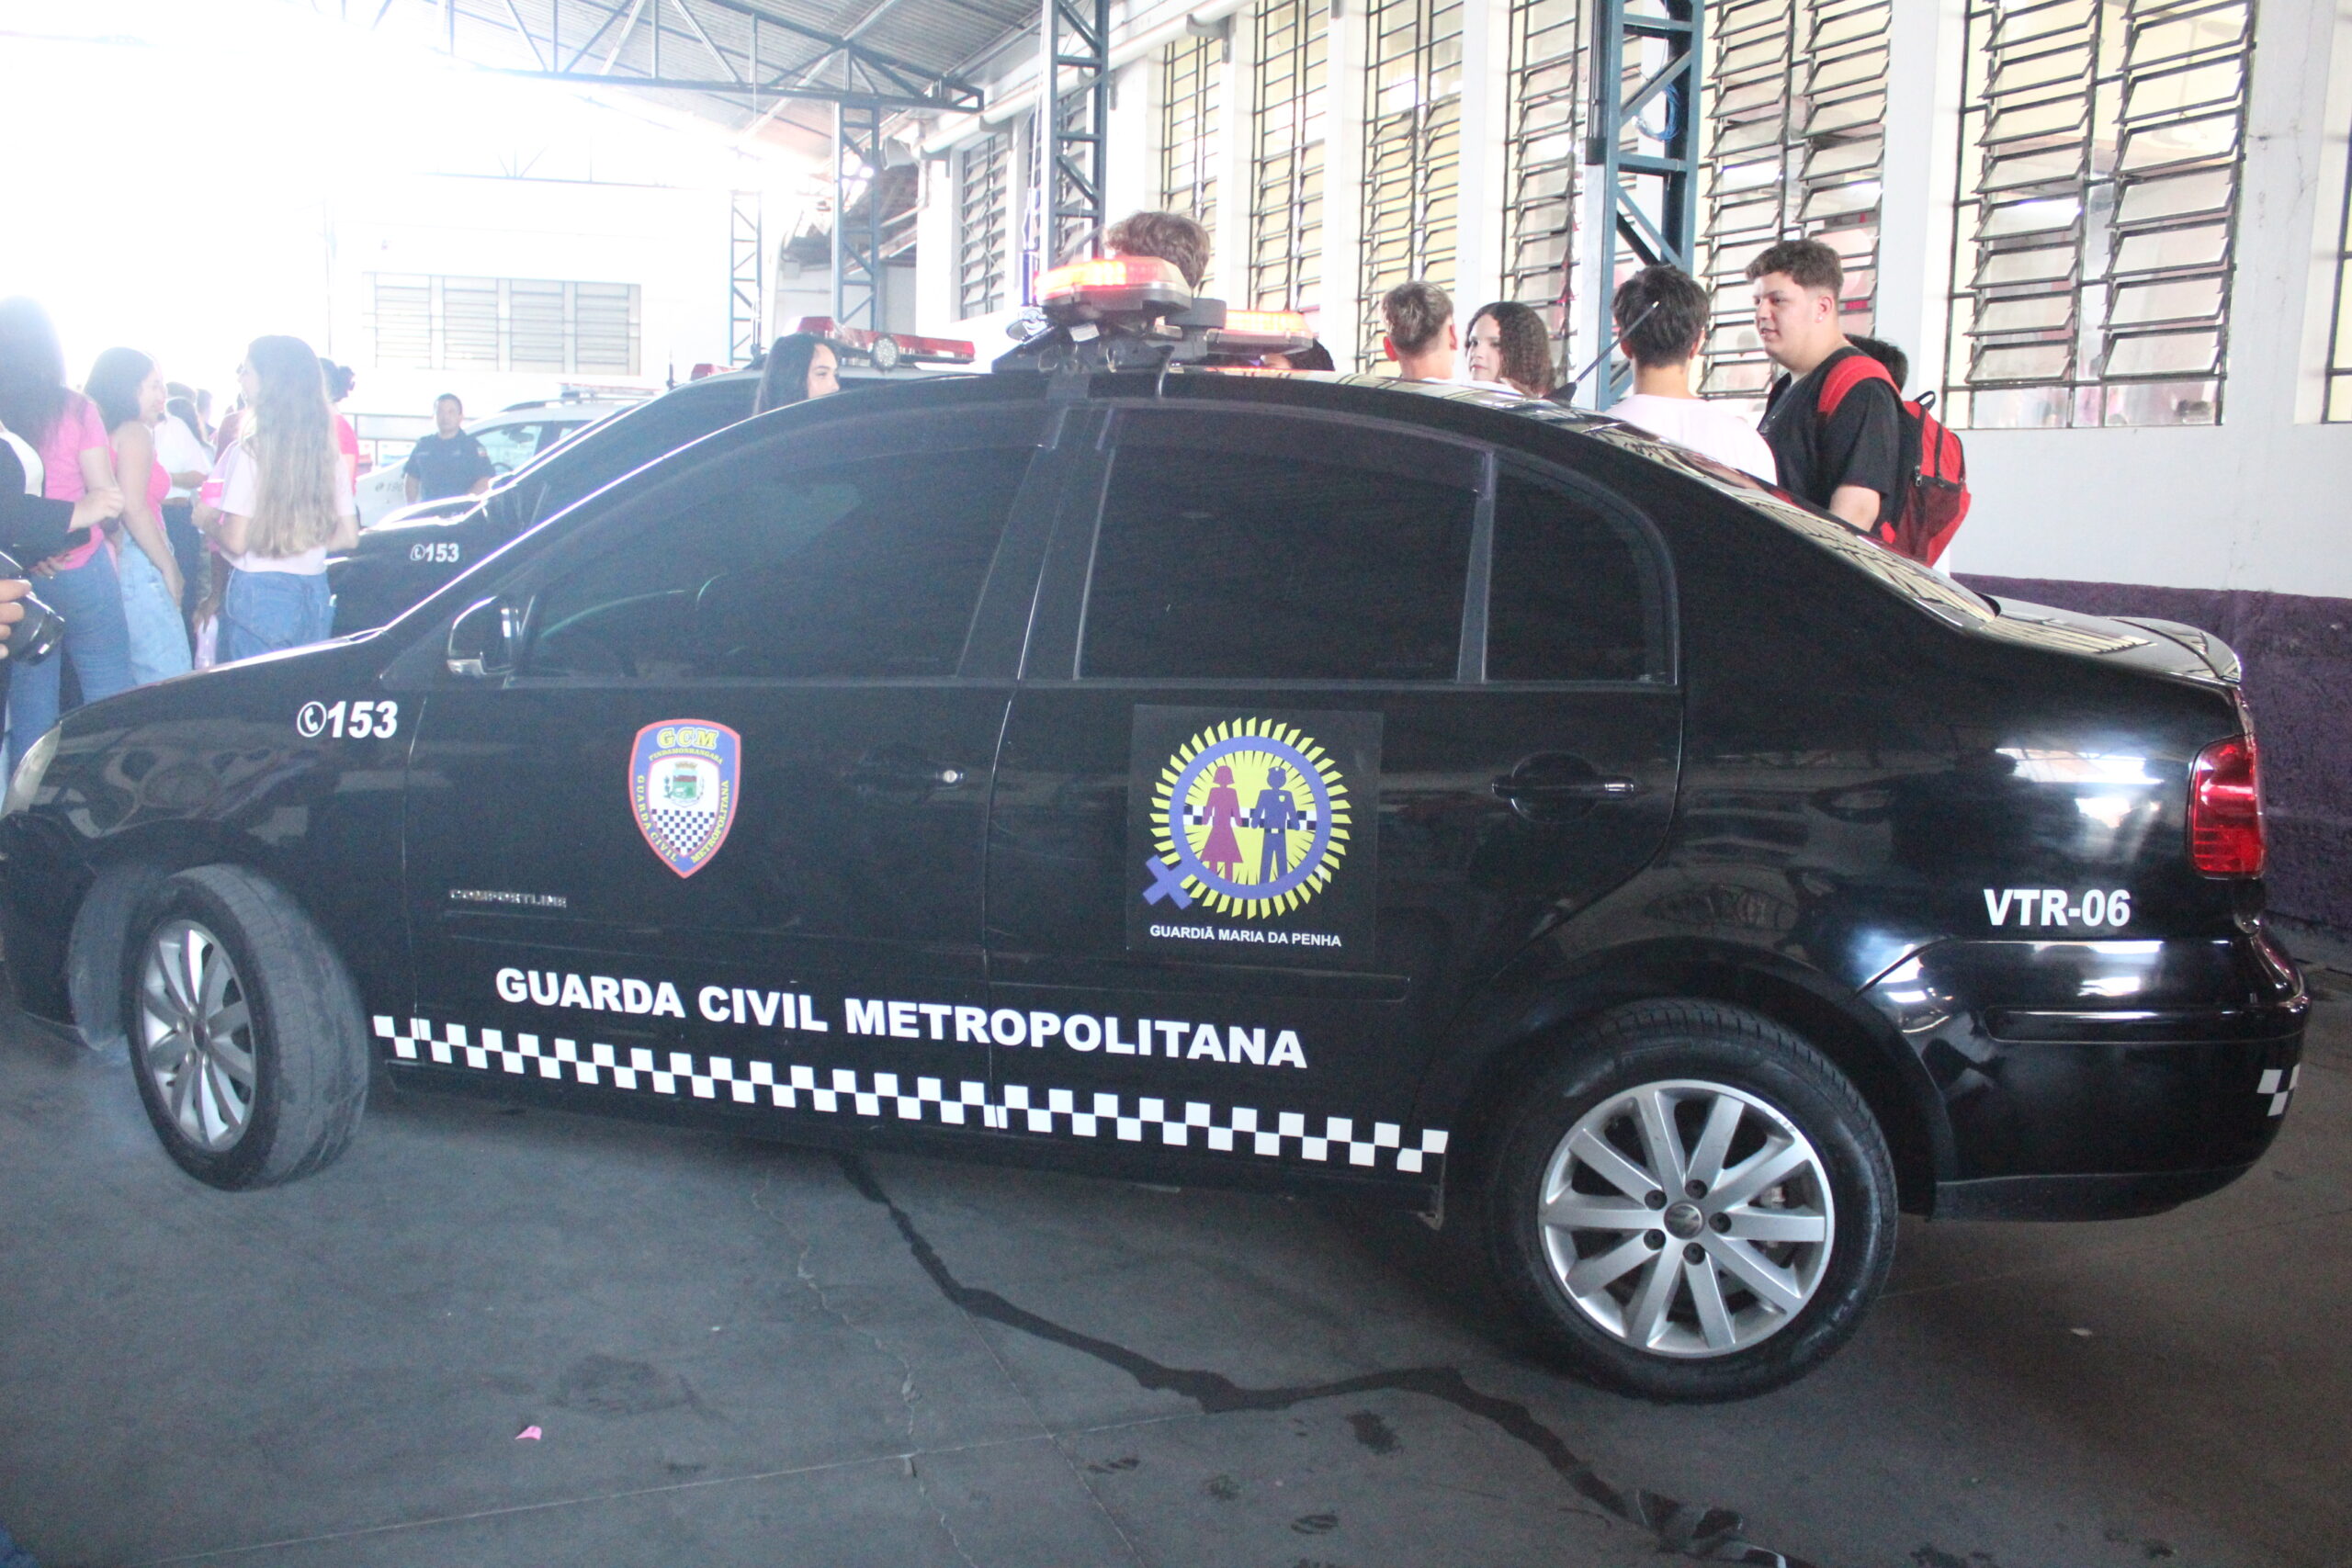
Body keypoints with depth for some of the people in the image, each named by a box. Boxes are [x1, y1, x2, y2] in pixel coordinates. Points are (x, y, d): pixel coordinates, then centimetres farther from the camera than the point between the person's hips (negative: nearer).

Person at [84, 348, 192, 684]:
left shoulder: (105, 431, 17)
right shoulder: (136, 432, -6)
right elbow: (133, 508, -16)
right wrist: (170, 569, -10)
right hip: (136, 565, -9)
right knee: (170, 681, -10)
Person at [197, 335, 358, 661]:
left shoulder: (251, 450, -12)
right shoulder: (328, 452, 3)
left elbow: (236, 541, -14)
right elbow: (348, 536, 8)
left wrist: (206, 521, 5)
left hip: (260, 593, -5)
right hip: (315, 594, 5)